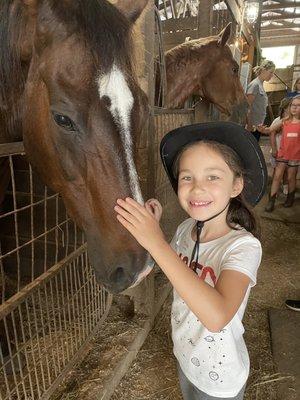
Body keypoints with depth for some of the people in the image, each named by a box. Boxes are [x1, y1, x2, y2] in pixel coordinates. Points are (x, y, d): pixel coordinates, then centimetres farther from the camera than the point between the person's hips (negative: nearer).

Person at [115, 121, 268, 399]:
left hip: (220, 376, -5)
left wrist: (156, 242, -47)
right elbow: (169, 270, 1)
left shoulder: (244, 246, -31)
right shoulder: (185, 229, -14)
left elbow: (217, 317, -45)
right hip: (185, 357, 5)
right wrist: (152, 226, -15)